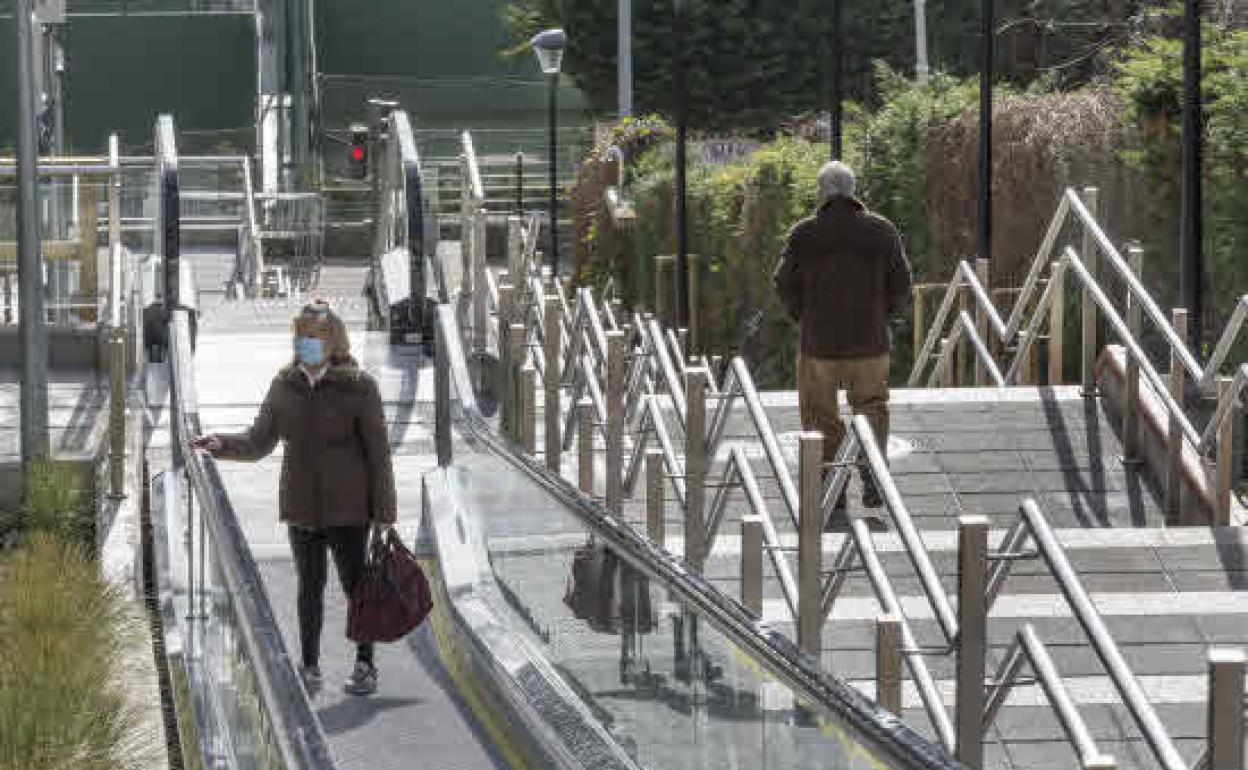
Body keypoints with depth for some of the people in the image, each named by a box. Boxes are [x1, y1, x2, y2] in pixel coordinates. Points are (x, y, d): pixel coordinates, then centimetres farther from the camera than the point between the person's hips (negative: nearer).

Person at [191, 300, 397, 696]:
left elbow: (378, 452, -8)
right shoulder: (285, 387, 1)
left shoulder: (358, 388, -11)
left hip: (347, 508, -4)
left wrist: (383, 515, -9)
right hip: (302, 508, 4)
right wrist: (221, 445, -12)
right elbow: (259, 443, 8)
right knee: (310, 586, 10)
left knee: (356, 585, 0)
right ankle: (310, 667, 20)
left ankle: (365, 666, 16)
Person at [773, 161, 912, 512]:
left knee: (822, 417, 8)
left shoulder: (804, 233, -4)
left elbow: (785, 284, -3)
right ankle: (873, 482, 0)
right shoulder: (882, 230, 0)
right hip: (870, 339, 1)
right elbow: (901, 284, 0)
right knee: (872, 411, 13)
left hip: (819, 341, -1)